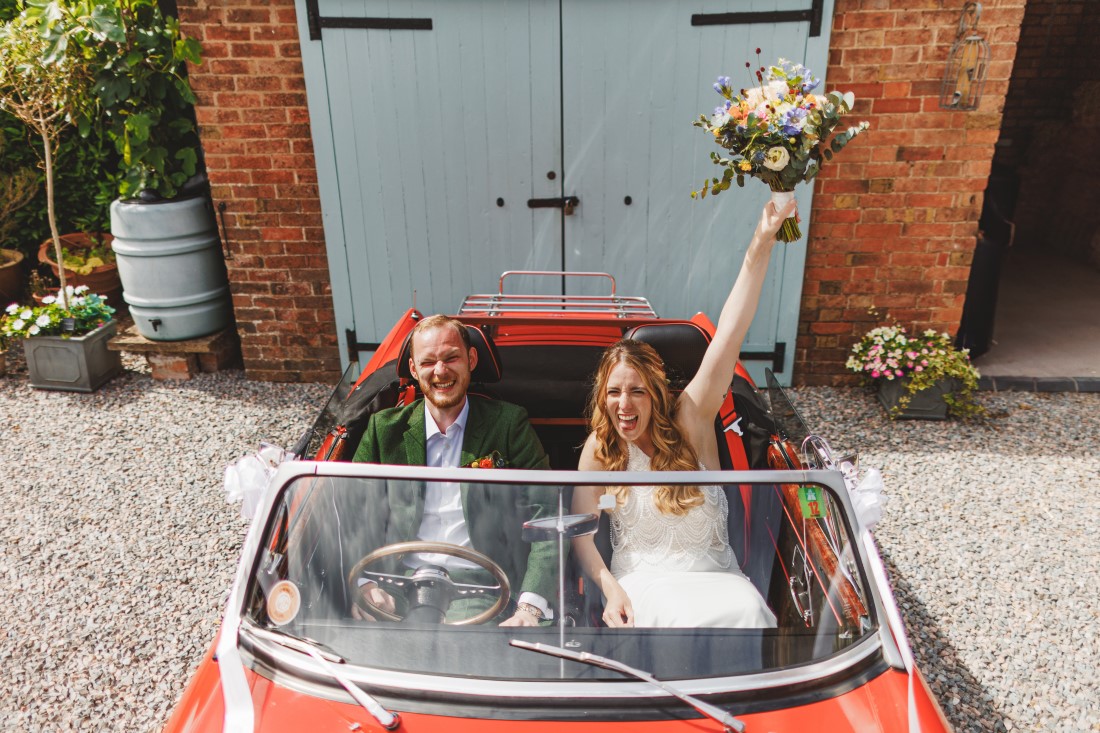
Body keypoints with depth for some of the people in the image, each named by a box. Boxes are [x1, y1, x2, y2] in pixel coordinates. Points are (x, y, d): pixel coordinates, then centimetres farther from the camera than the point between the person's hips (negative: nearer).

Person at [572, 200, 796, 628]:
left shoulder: (689, 419, -3)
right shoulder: (599, 449, -1)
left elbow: (728, 336, -12)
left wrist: (762, 242, -18)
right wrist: (611, 589, -21)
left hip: (715, 573, 2)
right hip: (642, 580, -1)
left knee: (749, 608, -32)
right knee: (689, 617, -34)